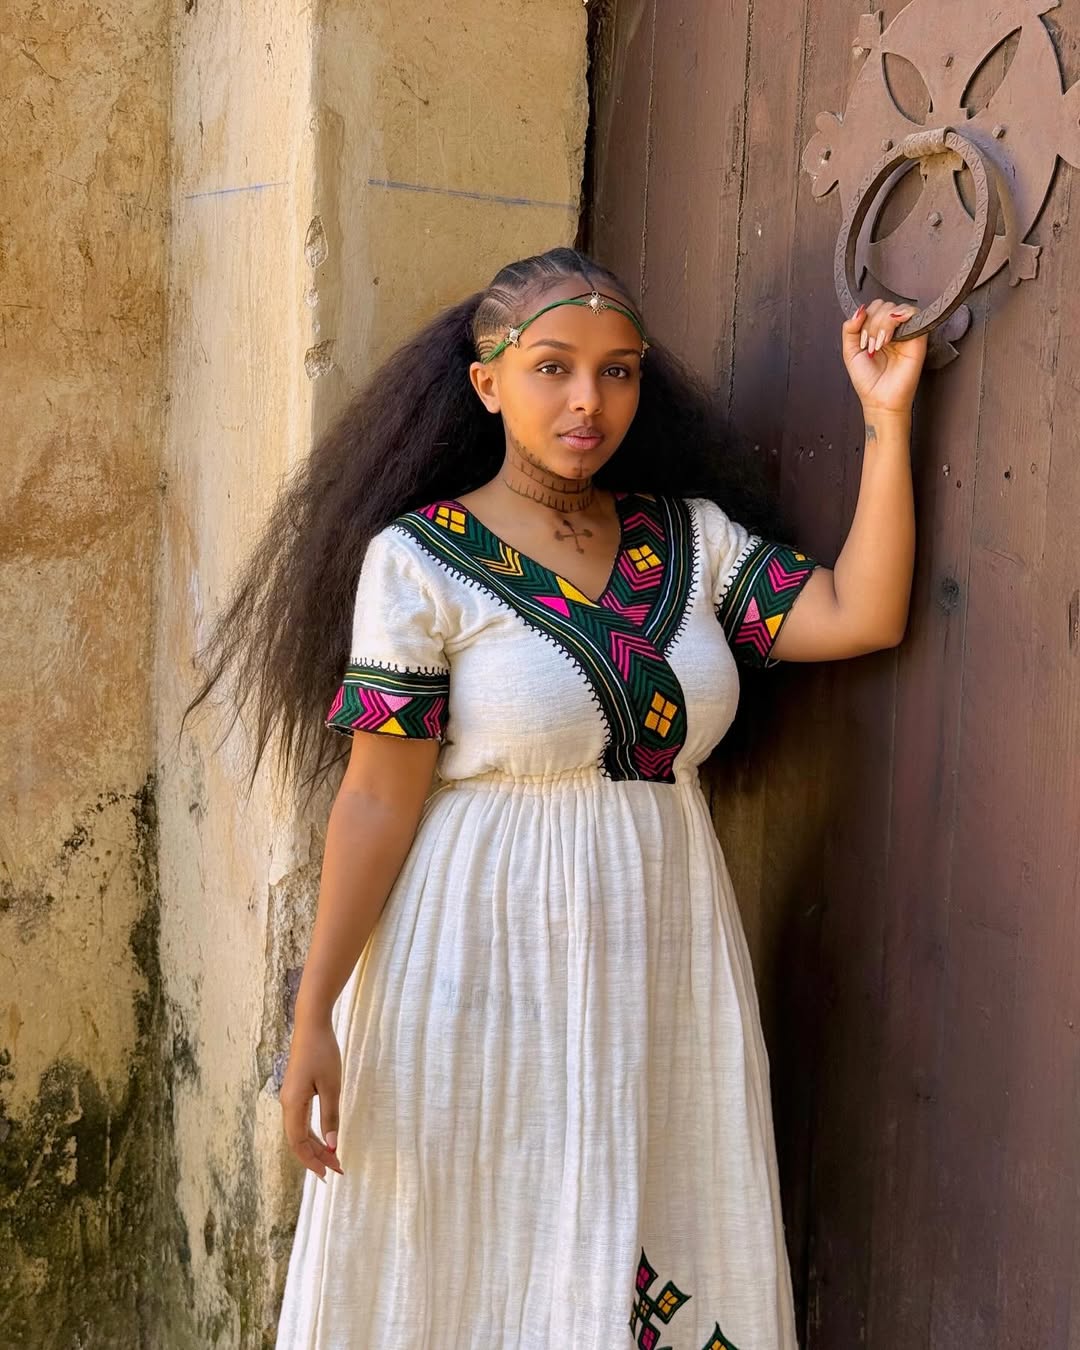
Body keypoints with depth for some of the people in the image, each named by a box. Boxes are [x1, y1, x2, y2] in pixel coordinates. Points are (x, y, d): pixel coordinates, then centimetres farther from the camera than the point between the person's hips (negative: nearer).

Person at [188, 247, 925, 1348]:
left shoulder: (691, 535, 6)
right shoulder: (418, 558, -8)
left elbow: (859, 616, -4)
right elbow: (377, 799, -10)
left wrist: (887, 419, -5)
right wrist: (312, 1019, -12)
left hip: (665, 956, 4)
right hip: (489, 957, -4)